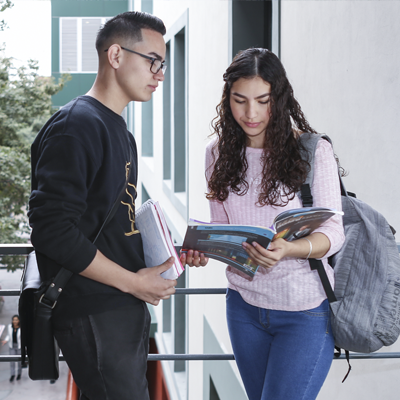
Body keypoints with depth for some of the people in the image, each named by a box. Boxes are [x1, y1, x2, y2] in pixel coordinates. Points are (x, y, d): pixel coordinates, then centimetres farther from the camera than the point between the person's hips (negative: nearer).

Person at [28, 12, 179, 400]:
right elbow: (52, 228, -22)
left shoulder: (119, 131, 18)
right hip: (94, 315, -10)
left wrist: (169, 252, 8)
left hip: (127, 306, 10)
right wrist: (132, 281, -16)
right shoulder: (75, 125, -14)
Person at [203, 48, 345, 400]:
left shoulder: (312, 151, -12)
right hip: (243, 303, 5)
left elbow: (332, 232, -13)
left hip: (305, 311, -5)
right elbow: (221, 225, 8)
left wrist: (288, 249, -33)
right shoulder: (219, 152, 1)